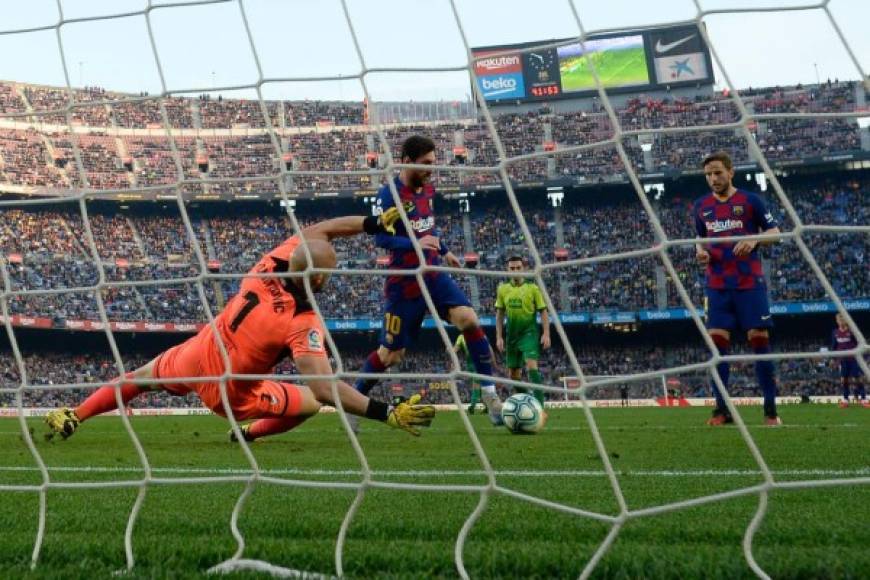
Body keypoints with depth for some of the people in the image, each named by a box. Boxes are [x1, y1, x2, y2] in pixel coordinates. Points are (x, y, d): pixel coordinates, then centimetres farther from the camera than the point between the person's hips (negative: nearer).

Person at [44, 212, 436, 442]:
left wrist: (373, 223, -7)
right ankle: (250, 433, 19)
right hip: (229, 396, -4)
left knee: (142, 377, 31)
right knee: (310, 403, 10)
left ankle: (71, 417, 31)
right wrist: (387, 413, -42)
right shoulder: (304, 326, -33)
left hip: (194, 357, 5)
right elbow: (324, 389, -39)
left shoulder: (271, 263, -19)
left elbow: (316, 230, -3)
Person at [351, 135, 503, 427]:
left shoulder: (427, 188, 6)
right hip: (404, 282, -6)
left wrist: (444, 251, 30)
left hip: (433, 274, 6)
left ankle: (490, 394, -11)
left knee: (469, 319, -16)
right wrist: (415, 243, -34)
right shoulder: (390, 194, -16)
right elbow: (380, 238, -21)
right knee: (391, 353, 1)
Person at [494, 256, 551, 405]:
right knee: (513, 374, 8)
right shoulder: (503, 289, 4)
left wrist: (546, 334, -12)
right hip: (512, 335, 5)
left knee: (531, 366, -22)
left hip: (529, 333, -5)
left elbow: (543, 312, -3)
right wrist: (499, 337, 6)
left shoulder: (533, 288, -5)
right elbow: (499, 314, 11)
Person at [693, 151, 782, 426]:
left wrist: (754, 240, -17)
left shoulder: (750, 200, -1)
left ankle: (770, 409, 1)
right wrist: (700, 251, 0)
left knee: (759, 339, -4)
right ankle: (722, 409, 1)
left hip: (750, 283, -3)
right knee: (717, 342, -3)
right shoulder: (702, 206, 10)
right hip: (718, 286, 3)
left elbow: (774, 231, 3)